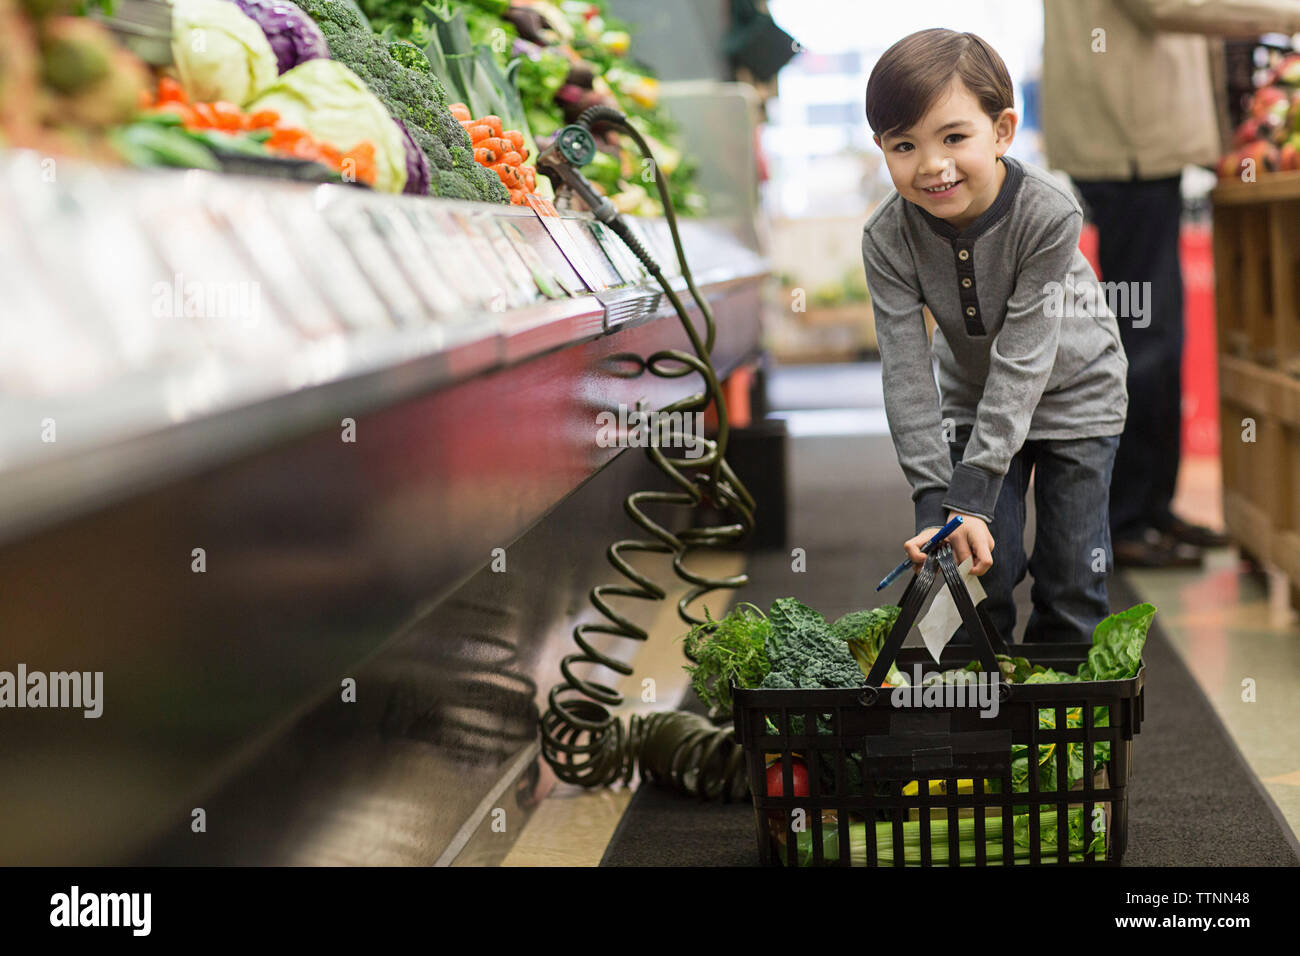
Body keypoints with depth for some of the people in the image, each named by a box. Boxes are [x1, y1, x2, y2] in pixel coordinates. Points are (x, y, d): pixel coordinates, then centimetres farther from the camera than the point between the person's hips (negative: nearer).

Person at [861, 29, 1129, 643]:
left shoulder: (1049, 215, -33)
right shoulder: (888, 239, -25)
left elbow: (1022, 360, -33)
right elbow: (906, 375, -22)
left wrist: (971, 495, -35)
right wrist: (934, 501, -30)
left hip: (1072, 391, -2)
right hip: (972, 399, 2)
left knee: (1074, 575, 1)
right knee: (978, 569, -3)